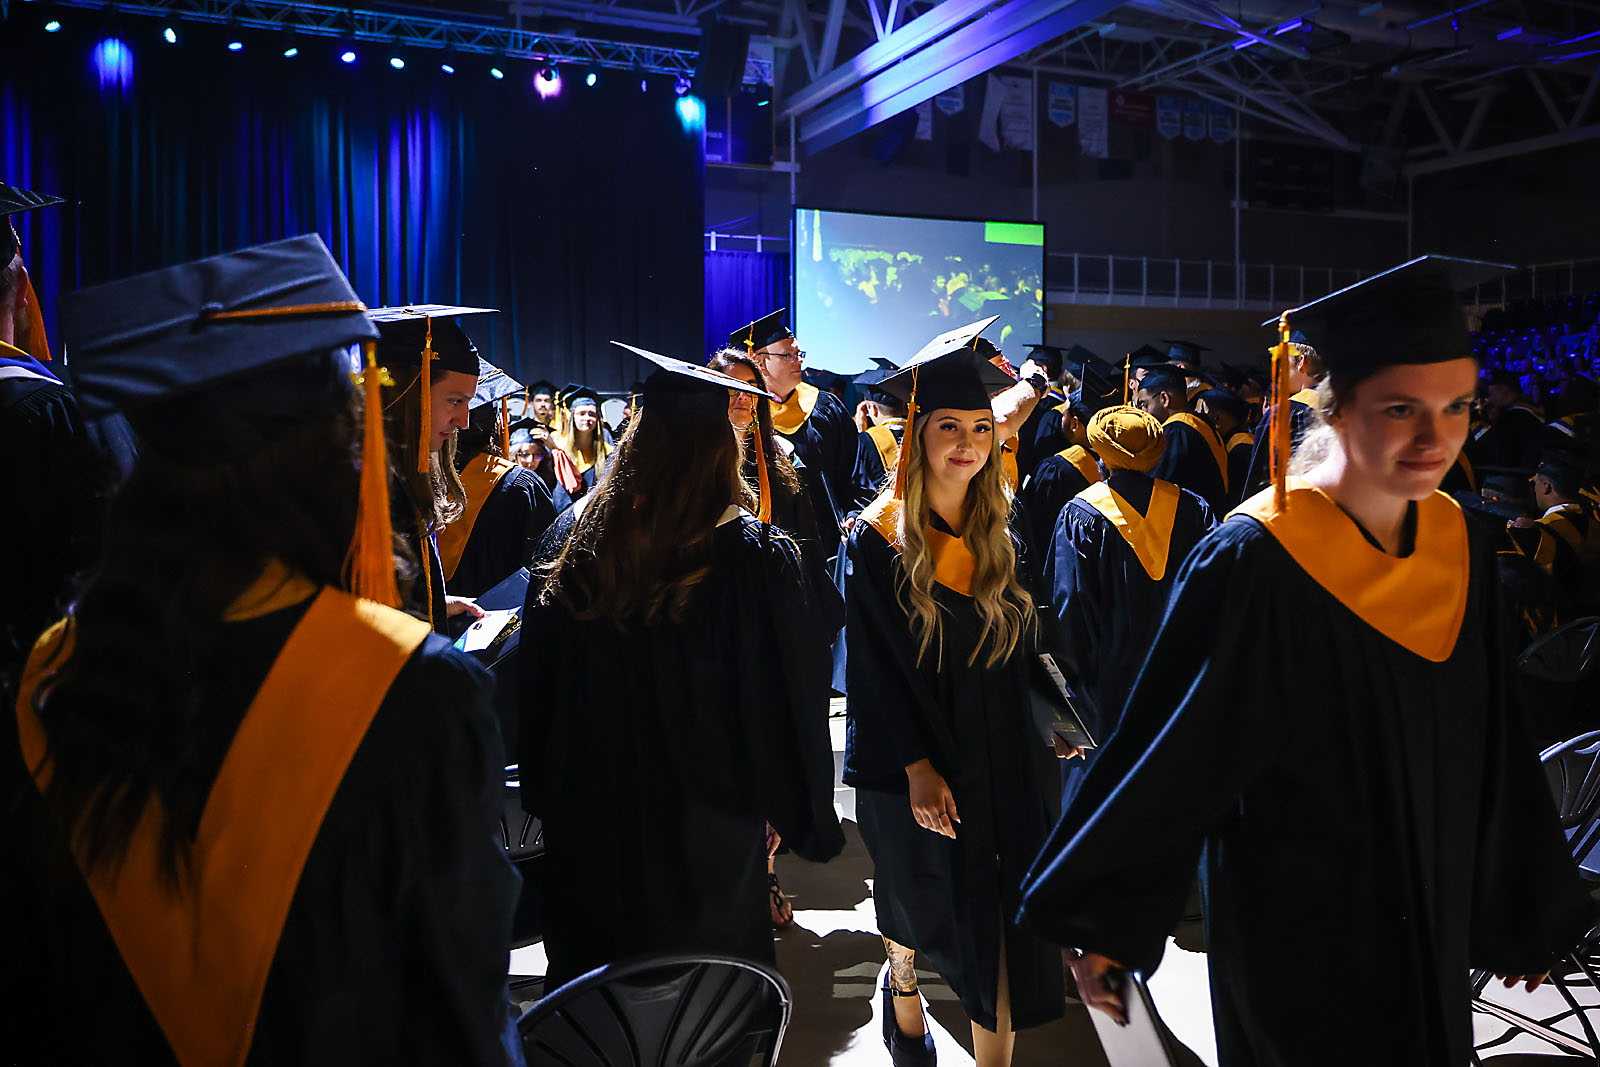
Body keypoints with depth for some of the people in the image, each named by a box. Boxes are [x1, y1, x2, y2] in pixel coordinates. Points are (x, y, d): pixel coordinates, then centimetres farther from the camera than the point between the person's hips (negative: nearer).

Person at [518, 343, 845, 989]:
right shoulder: (755, 555, -17)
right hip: (705, 817, -3)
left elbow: (537, 681, 3)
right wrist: (794, 813, 1)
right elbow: (793, 697, -11)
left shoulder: (572, 536, -6)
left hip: (588, 815, 3)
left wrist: (546, 790, 16)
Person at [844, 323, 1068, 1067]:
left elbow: (1023, 645, 9)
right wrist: (916, 767, -16)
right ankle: (901, 986, 51)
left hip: (1001, 757, 3)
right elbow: (873, 667, -13)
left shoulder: (999, 532, 1)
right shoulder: (879, 540, -13)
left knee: (1002, 921, 2)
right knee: (915, 892, 20)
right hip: (912, 761, -2)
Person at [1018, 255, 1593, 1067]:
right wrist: (1103, 923, -14)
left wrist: (1524, 910, 14)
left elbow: (1491, 751, 6)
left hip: (1430, 922, 6)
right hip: (1292, 930, -6)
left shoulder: (1457, 548, -5)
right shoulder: (1255, 560, -24)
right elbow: (1169, 753, -19)